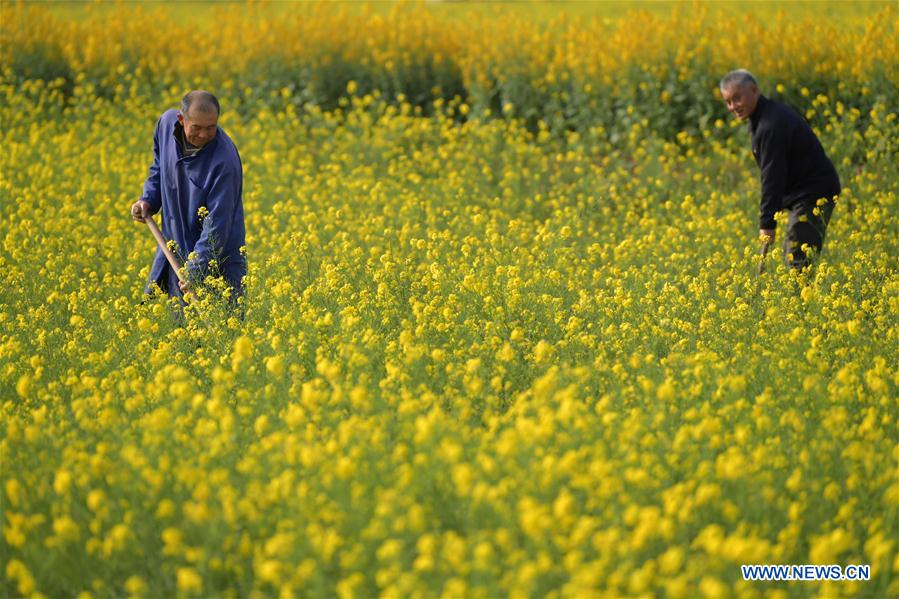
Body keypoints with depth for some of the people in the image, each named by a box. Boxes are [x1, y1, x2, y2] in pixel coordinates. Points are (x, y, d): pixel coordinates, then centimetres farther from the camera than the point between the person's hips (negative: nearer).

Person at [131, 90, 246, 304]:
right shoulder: (167, 123, -8)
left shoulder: (224, 160, -28)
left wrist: (196, 270, -31)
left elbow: (217, 224, -28)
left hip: (217, 257, -6)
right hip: (174, 248, 6)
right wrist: (148, 200, 0)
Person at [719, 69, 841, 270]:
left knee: (798, 259, -15)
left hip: (813, 193, -11)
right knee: (792, 255, 14)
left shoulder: (771, 125, -22)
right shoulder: (763, 118, 12)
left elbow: (773, 177, -24)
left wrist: (767, 224, -24)